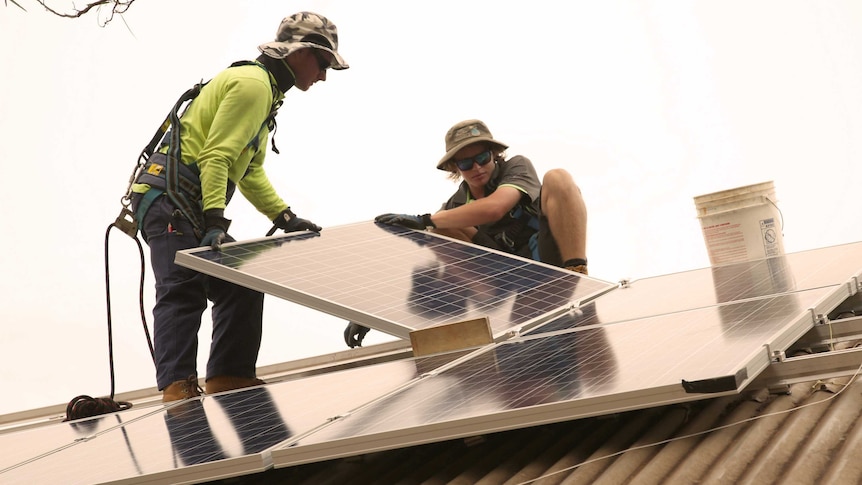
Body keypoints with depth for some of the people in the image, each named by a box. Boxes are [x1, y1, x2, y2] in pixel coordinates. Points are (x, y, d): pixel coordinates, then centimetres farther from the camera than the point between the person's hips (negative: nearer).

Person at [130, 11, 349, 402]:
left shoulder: (265, 90, 26)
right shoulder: (253, 82, -9)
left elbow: (251, 172, 27)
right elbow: (215, 156, -19)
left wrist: (285, 218, 17)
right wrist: (214, 222, -28)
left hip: (187, 207, 11)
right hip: (172, 198, -11)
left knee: (239, 287, 9)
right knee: (183, 292, -20)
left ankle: (227, 381, 12)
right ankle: (178, 391, -28)